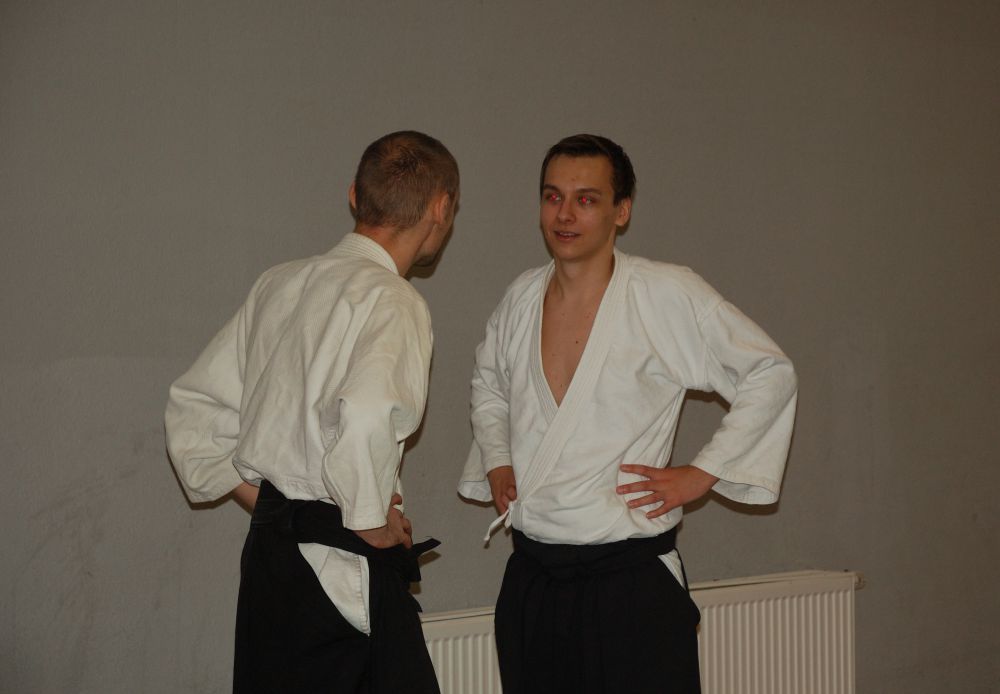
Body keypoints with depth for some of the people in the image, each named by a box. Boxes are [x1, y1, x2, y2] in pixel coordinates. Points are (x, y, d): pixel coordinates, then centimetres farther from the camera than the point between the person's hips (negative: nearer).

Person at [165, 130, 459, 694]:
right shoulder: (393, 300, -14)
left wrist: (266, 503, 15)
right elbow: (368, 422, -33)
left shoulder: (278, 283, 9)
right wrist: (375, 525, -16)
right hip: (348, 575, -8)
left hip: (267, 544, 8)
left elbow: (192, 410, 15)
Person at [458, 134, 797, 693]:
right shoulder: (522, 298, 6)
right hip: (531, 580, 5)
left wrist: (700, 474, -5)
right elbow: (488, 383, 26)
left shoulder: (669, 295, -9)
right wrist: (495, 460, 11)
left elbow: (771, 373, -2)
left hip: (632, 583, -4)